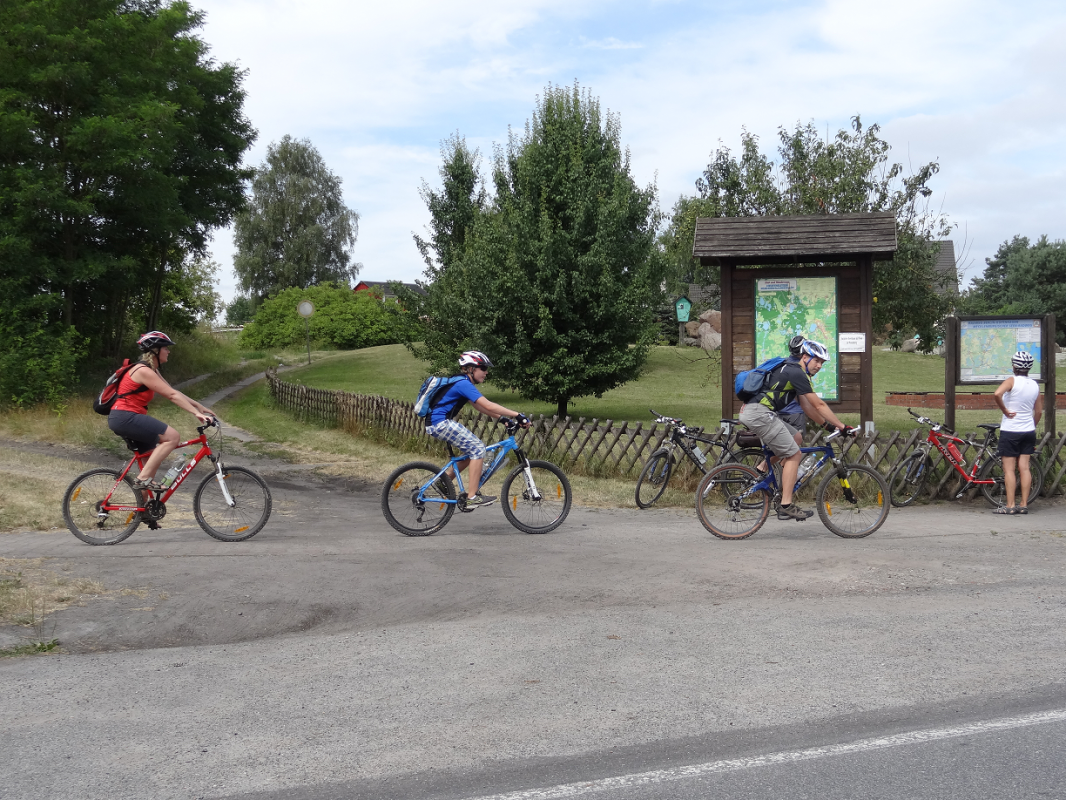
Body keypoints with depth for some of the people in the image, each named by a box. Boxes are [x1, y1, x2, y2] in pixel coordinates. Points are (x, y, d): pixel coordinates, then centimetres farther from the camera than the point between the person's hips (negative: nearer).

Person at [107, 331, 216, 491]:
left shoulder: (152, 370, 15)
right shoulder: (144, 371, -17)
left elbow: (174, 392, 15)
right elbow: (172, 396, -21)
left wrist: (199, 406, 11)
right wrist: (196, 413, -23)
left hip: (125, 418, 11)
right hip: (125, 417, -11)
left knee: (153, 454, 16)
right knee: (172, 437, -19)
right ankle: (144, 478, -18)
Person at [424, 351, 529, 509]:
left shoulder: (463, 383, 17)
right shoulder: (464, 384, -15)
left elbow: (481, 407, 18)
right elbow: (489, 406, -23)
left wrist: (502, 418, 9)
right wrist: (518, 416, -23)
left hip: (438, 423, 10)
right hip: (441, 423, -10)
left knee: (474, 449, 14)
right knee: (478, 448, -12)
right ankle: (472, 497, -14)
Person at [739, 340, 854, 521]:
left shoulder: (793, 371, 22)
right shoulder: (797, 373, -8)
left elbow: (807, 406, 26)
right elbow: (819, 405, -9)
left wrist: (828, 425, 24)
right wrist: (843, 427, -4)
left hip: (750, 411, 10)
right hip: (759, 413, -10)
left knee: (795, 437, 22)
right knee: (794, 455, -4)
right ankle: (786, 506, -4)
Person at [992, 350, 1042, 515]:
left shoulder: (1012, 381, -11)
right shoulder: (1035, 385, 6)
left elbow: (997, 394, -31)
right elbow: (1038, 412, 11)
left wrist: (1005, 411, -18)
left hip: (1010, 431, -5)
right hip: (1028, 431, 5)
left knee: (1009, 469, -2)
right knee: (1024, 468, 6)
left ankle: (1010, 505, -5)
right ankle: (1024, 504, 6)